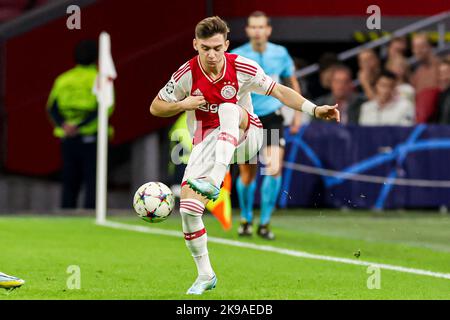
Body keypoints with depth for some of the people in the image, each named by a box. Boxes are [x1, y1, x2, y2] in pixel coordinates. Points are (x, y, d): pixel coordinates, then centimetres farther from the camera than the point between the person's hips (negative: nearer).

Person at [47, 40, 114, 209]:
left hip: (68, 139, 4)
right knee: (93, 184, -5)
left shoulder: (63, 79, 11)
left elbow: (52, 108, -3)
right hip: (92, 138, -4)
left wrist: (64, 125, -18)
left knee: (70, 184, 10)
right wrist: (80, 126, -20)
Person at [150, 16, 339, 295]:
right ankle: (205, 275, 6)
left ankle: (214, 184, -48)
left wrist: (314, 109, -15)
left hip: (243, 135, -1)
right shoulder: (186, 75, -10)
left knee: (228, 109, -35)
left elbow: (279, 91, -4)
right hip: (208, 144, 1)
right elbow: (156, 108, 1)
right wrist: (184, 104, -17)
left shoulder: (242, 68, -12)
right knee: (188, 209, -14)